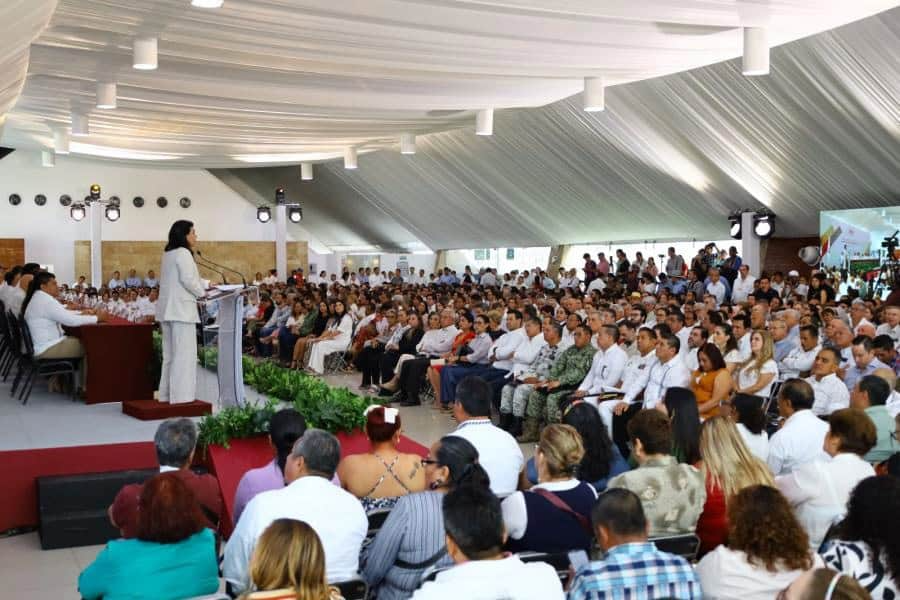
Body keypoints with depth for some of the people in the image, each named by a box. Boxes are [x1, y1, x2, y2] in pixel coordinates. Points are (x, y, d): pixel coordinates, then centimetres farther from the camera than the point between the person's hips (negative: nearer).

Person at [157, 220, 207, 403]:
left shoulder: (168, 254, 17)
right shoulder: (183, 253, -10)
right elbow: (188, 280, -18)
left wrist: (205, 284, 20)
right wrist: (202, 292, -1)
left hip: (168, 309, 9)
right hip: (181, 308, -9)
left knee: (170, 354, 12)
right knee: (183, 353, -7)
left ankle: (167, 394, 14)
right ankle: (181, 395, -8)